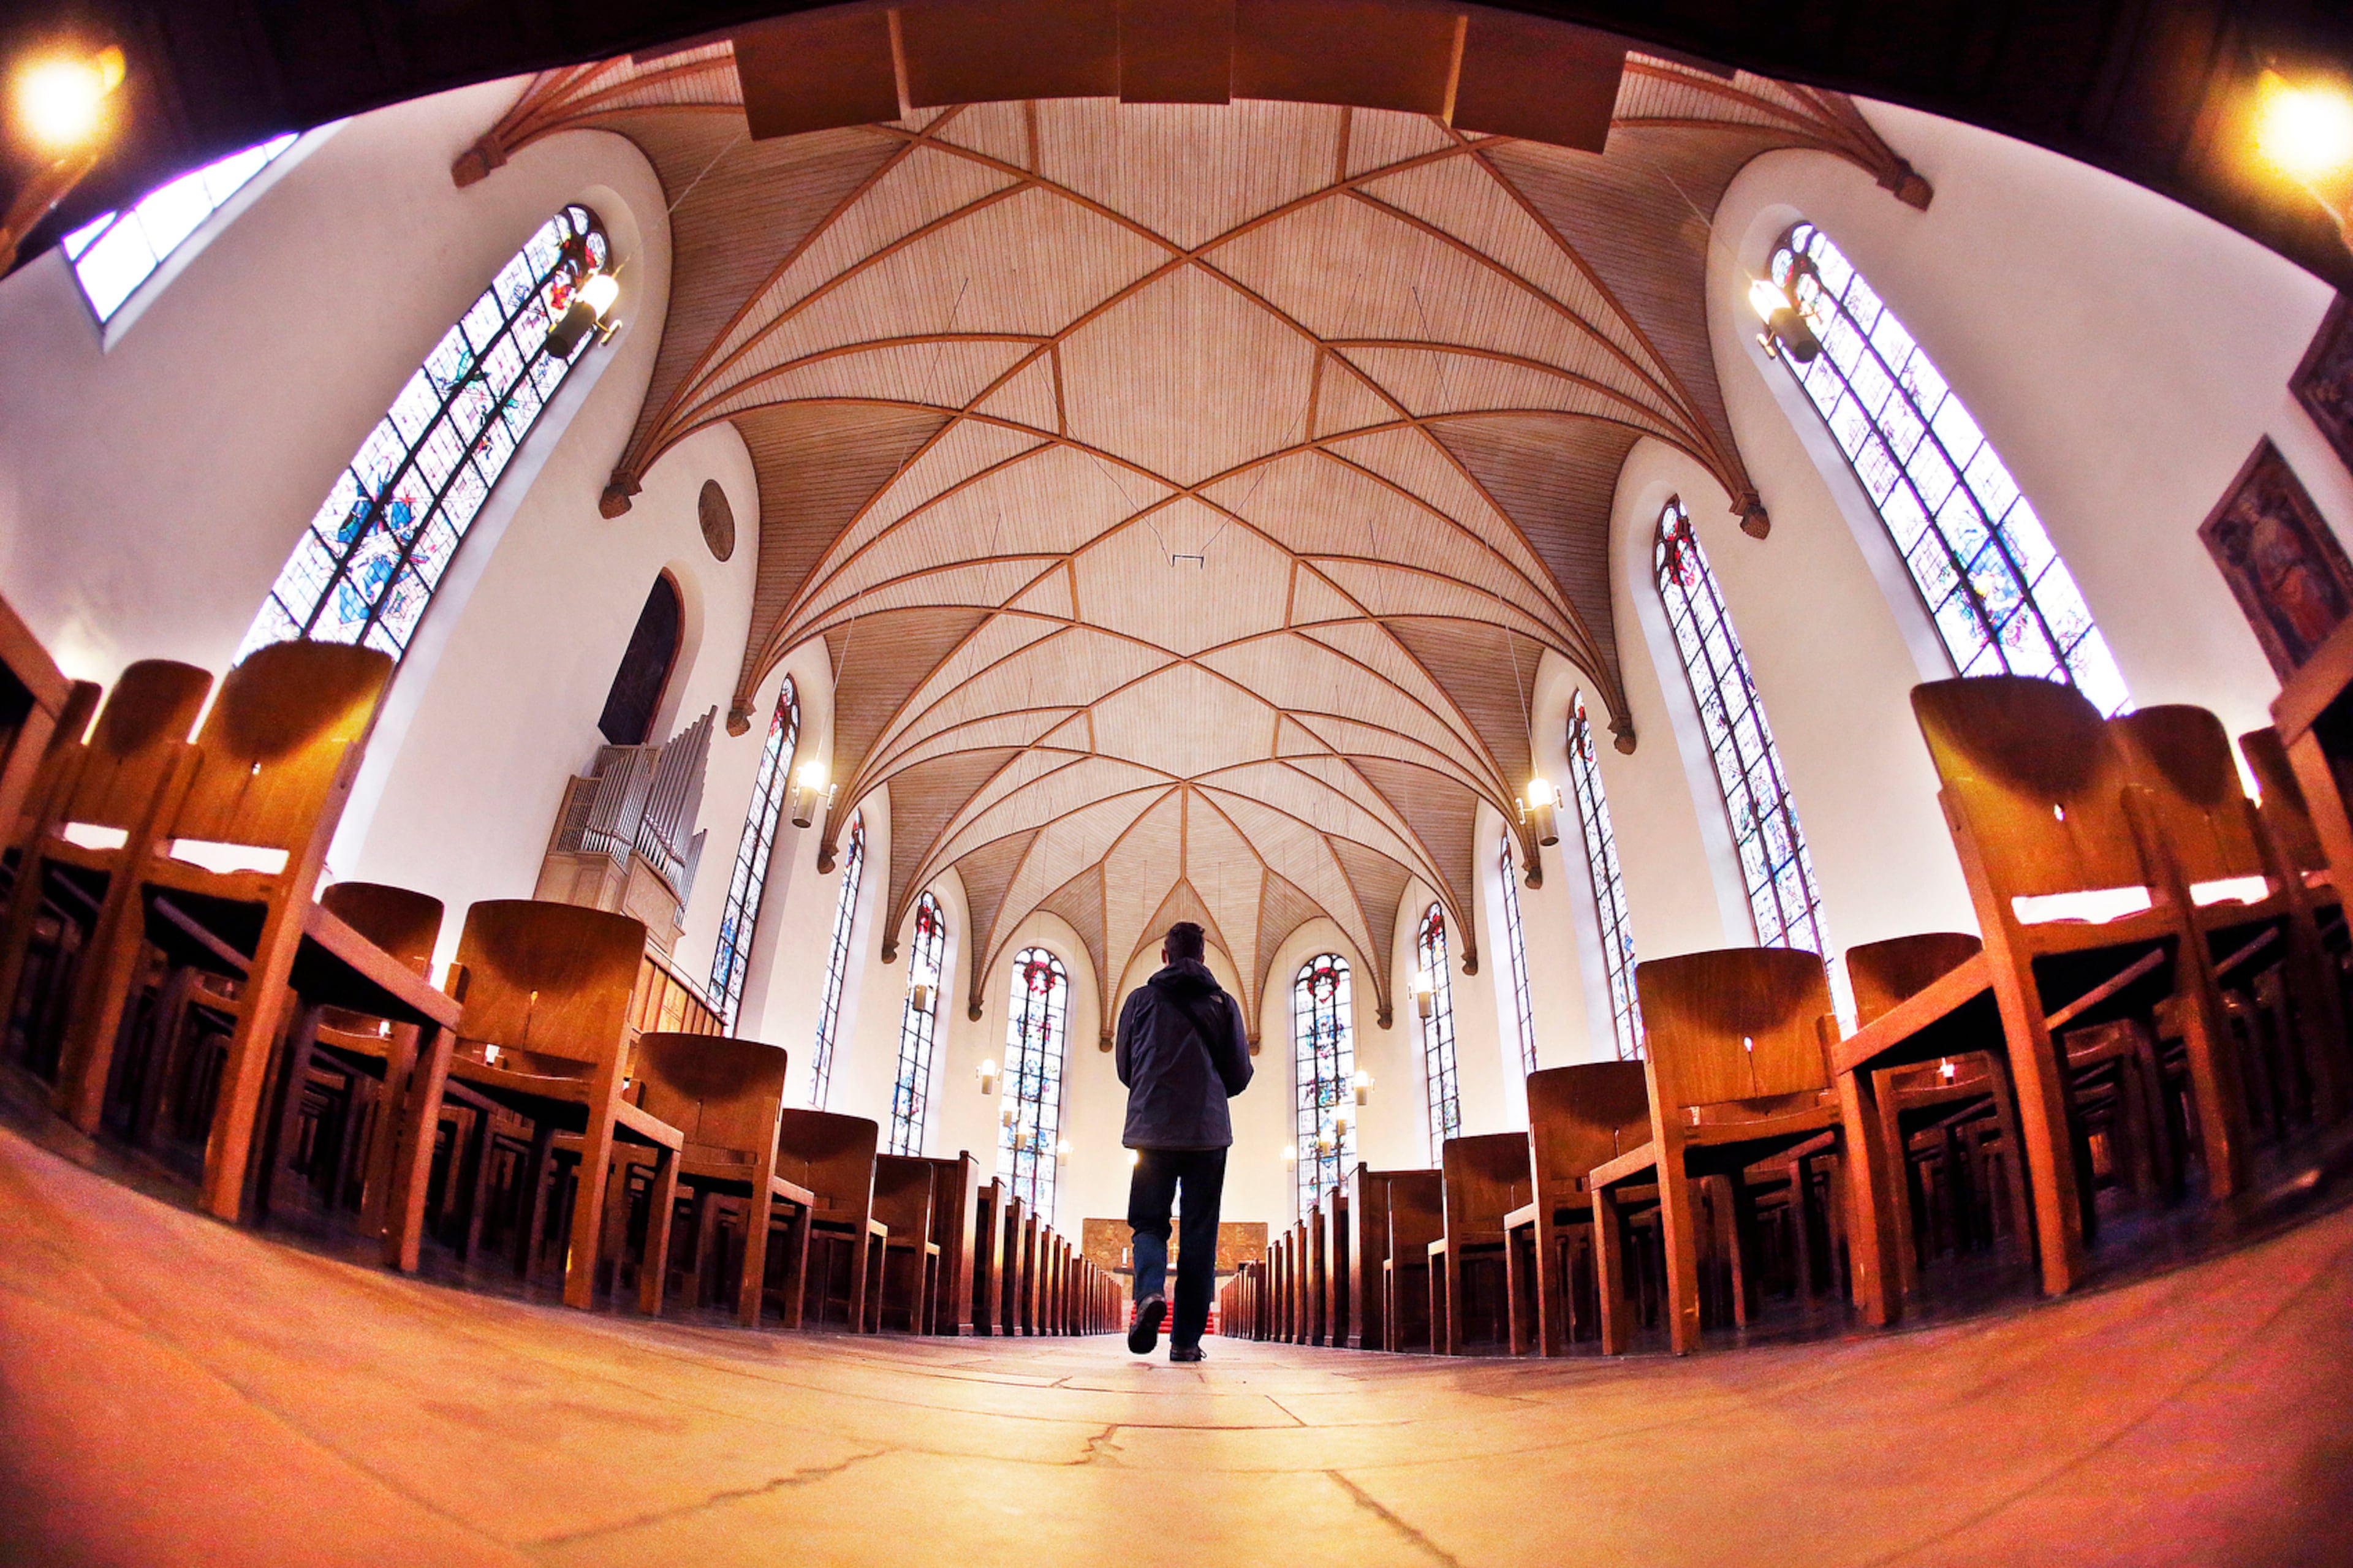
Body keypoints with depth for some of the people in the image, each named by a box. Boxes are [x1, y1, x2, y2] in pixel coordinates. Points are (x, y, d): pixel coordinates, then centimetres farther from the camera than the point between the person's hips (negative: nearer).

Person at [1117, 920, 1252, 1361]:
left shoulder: (1141, 999, 5)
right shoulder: (1224, 1004, 6)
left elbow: (1125, 1068, 12)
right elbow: (1240, 1076, 9)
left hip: (1153, 1128, 0)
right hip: (1208, 1131, 0)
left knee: (1149, 1222, 10)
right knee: (1199, 1235, 6)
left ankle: (1150, 1291, -19)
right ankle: (1187, 1340, 4)